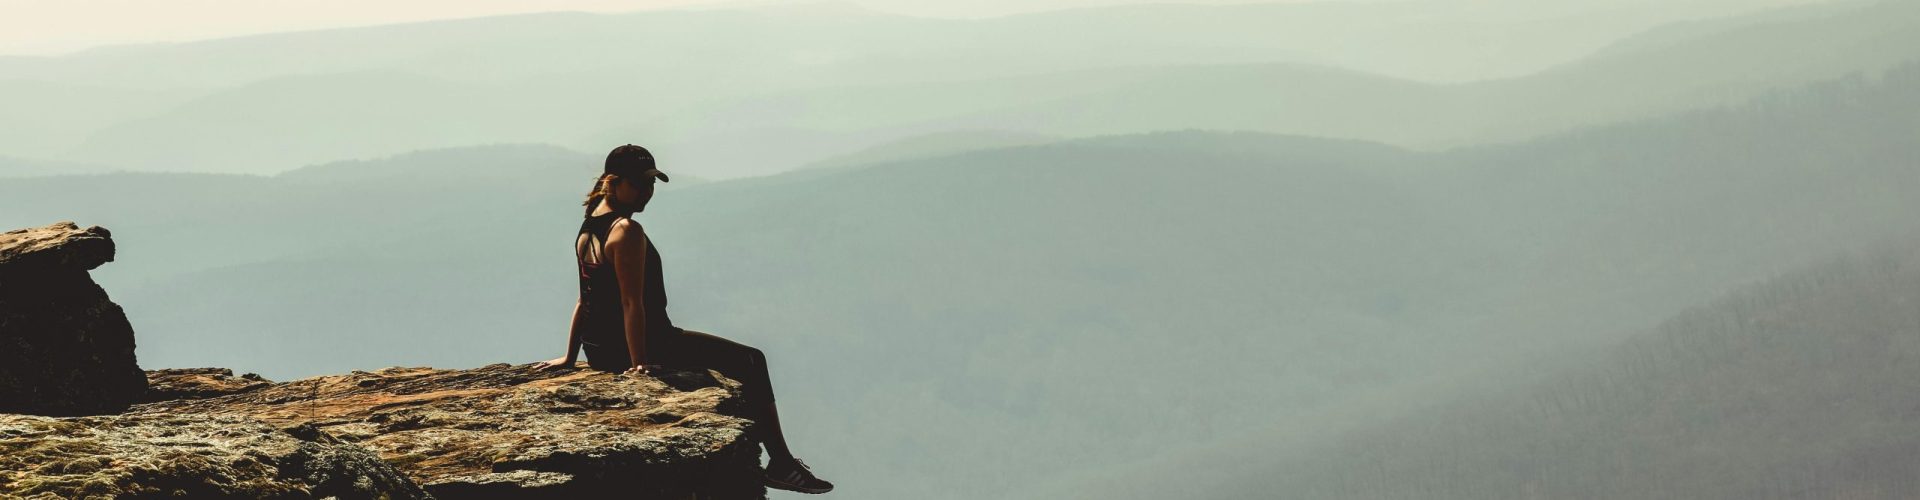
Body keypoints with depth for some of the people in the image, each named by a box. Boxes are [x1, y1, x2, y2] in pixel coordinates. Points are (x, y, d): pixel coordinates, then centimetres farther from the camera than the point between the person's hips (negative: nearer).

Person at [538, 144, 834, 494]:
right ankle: (781, 464, -2)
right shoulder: (628, 231, -19)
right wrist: (639, 363, -26)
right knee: (751, 363, -2)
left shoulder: (588, 229, 11)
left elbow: (586, 300, 16)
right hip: (645, 344, -11)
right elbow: (632, 303, -24)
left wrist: (570, 357, 19)